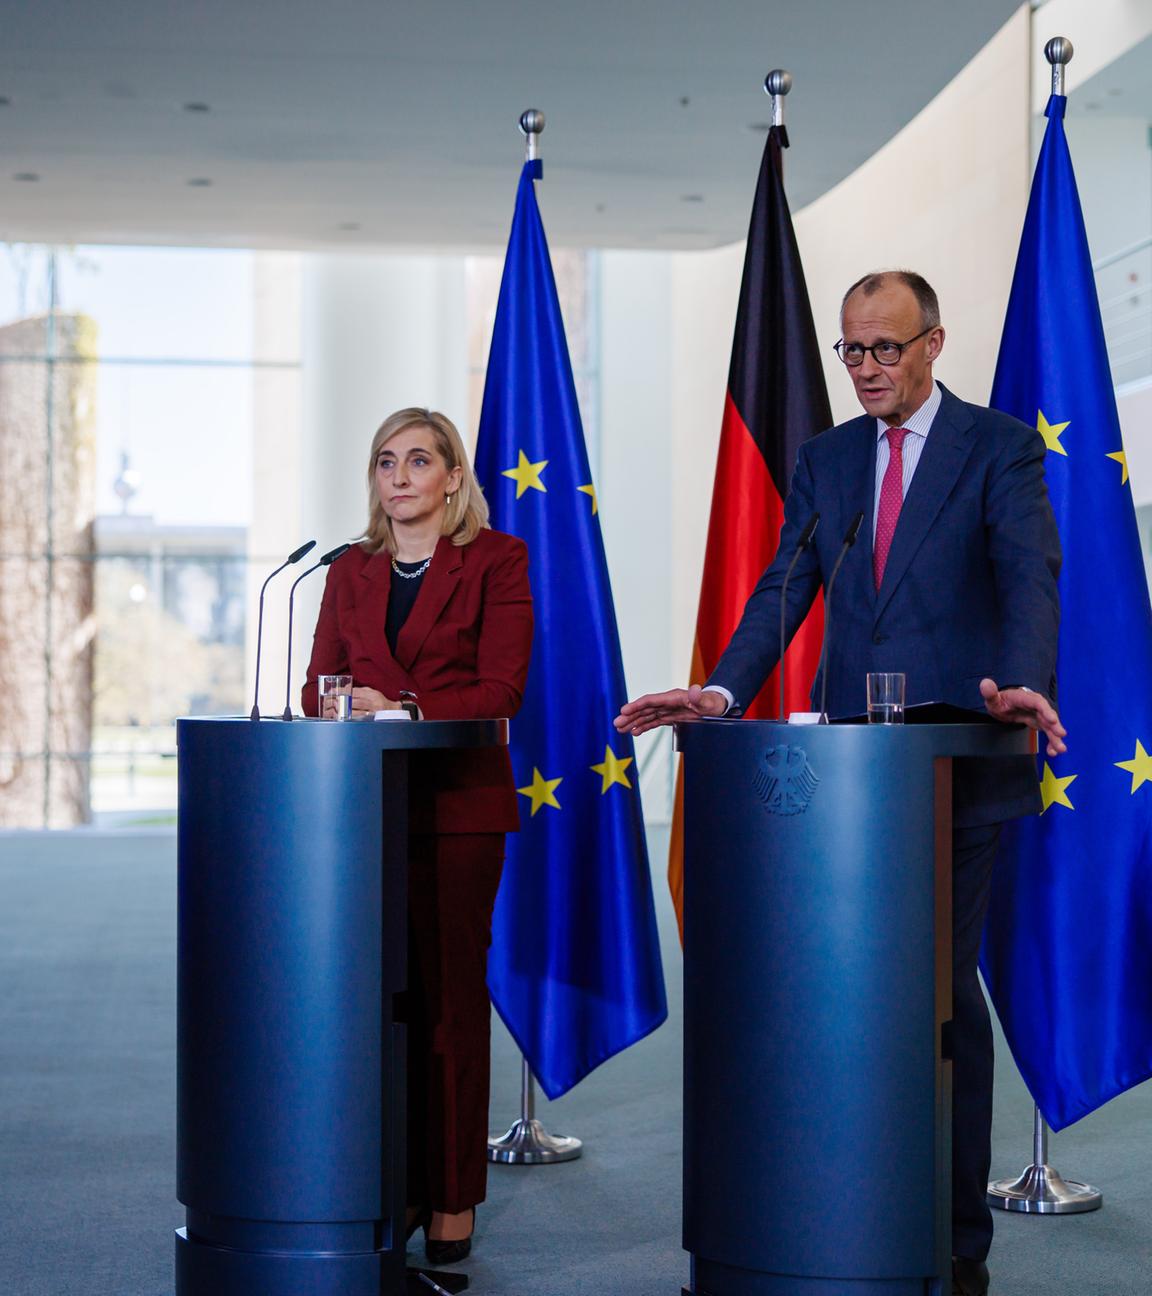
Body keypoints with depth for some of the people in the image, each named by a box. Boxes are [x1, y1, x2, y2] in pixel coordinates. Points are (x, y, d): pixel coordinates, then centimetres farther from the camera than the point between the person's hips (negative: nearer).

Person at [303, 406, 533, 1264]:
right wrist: (338, 707, -9)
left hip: (457, 804, -4)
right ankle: (392, 1186, 10)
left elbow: (501, 689, -7)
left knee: (451, 996, -2)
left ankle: (453, 1199, 4)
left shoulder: (496, 560, 1)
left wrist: (399, 707, -17)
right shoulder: (351, 572, 16)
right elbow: (320, 684, 14)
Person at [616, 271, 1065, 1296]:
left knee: (943, 987, -1)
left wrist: (1025, 686, -32)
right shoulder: (825, 459, 15)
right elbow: (784, 590, 7)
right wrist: (723, 692, -9)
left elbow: (1030, 576, -13)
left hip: (958, 756, -4)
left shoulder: (1001, 448, 0)